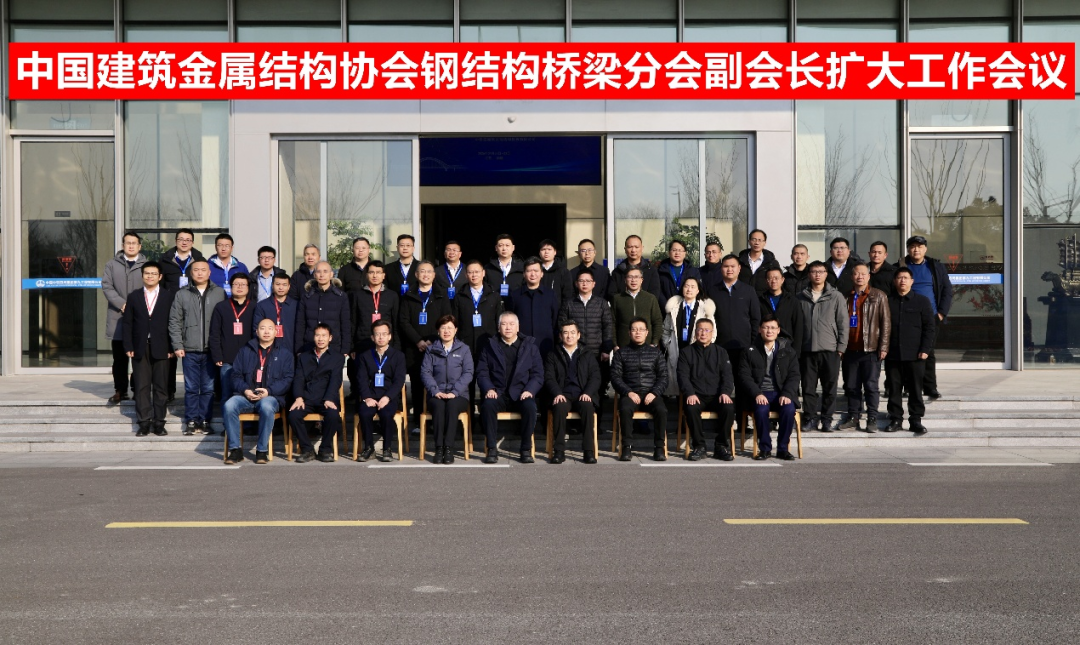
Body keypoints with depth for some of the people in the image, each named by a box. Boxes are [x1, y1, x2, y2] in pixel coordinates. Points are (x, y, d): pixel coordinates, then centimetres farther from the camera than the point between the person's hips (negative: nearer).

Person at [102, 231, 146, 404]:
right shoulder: (112, 264, 13)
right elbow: (107, 286, 4)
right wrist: (122, 304, -10)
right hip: (118, 317, 2)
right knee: (119, 357, 5)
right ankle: (120, 390, 12)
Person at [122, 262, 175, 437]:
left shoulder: (169, 296, 4)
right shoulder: (133, 297, 10)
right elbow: (127, 324, 7)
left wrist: (172, 348, -4)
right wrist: (128, 347, -2)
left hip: (161, 348, -1)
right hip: (140, 349, 1)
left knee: (160, 387, 2)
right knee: (141, 387, 1)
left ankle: (159, 423, 8)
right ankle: (144, 423, 5)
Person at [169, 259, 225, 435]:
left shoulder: (220, 293, 3)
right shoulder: (182, 294, 6)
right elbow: (175, 321, 6)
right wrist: (177, 346, -1)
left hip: (211, 350, 0)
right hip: (190, 350, 0)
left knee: (208, 388, 5)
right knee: (191, 388, 5)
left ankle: (205, 421, 13)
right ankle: (191, 421, 12)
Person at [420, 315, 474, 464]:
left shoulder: (463, 349, 11)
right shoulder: (431, 350, 14)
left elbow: (468, 373, 1)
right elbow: (425, 372, 4)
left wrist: (454, 392, -13)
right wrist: (435, 391, -13)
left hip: (458, 395, -1)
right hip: (437, 394, 1)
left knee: (452, 405, -34)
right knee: (438, 405, -34)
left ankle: (449, 448, -35)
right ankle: (439, 448, -34)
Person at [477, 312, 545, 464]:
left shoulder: (530, 346, 13)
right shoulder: (489, 346, 14)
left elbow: (538, 374, 6)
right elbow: (482, 372, 7)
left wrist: (530, 390, -12)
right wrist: (489, 389, -13)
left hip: (521, 395, 0)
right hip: (498, 394, 0)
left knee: (530, 406, -33)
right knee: (487, 405, -33)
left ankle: (526, 449, -19)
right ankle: (491, 449, -23)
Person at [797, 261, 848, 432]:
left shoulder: (836, 296, 4)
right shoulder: (801, 298, 9)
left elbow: (843, 323, 2)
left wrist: (841, 347, -4)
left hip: (830, 349, -1)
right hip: (807, 349, 1)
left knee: (830, 388, 2)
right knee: (808, 387, 3)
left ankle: (826, 419, 11)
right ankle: (812, 418, 13)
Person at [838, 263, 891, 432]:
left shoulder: (878, 296, 1)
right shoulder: (846, 298, 12)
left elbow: (886, 323, -2)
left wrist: (883, 347, -9)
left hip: (871, 349, -4)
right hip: (850, 350, 4)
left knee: (871, 386, -2)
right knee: (851, 386, 7)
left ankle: (872, 420, 3)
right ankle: (853, 418, 14)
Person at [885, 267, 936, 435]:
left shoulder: (922, 301, 5)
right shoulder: (888, 301, 11)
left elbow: (930, 327, 1)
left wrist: (925, 349, -7)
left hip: (915, 355, -2)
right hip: (892, 354, 2)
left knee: (915, 389, 2)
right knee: (894, 390, 4)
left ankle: (916, 420, 9)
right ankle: (895, 420, 11)